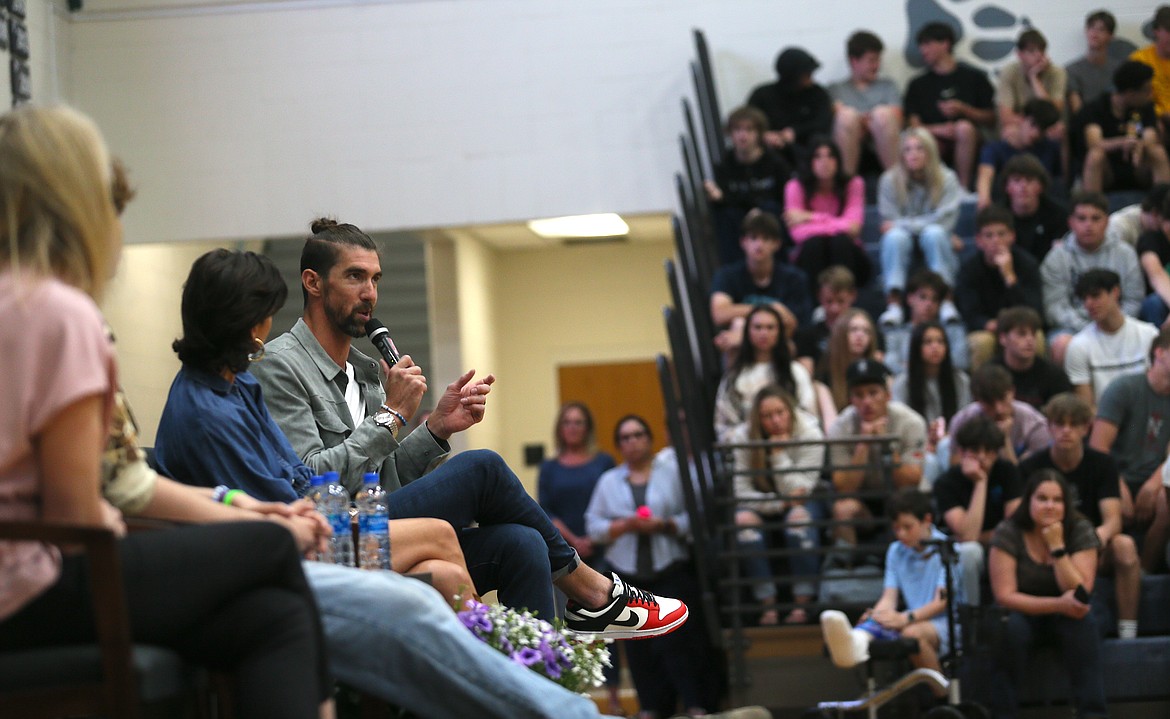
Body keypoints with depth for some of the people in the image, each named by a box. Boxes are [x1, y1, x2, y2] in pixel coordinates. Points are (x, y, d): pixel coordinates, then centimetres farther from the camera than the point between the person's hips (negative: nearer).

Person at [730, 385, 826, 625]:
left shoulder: (809, 433, -17)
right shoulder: (741, 438, -14)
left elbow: (799, 490, -21)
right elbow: (741, 492, -15)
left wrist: (779, 454, -29)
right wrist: (779, 504, -26)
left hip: (802, 500, -1)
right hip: (761, 503, 1)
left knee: (799, 517, -36)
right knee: (743, 520, -33)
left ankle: (802, 604, -33)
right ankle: (768, 605, -30)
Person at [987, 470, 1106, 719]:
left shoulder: (1080, 531, -9)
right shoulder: (1008, 533, -13)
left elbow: (1080, 593, -18)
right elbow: (1004, 596, -18)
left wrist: (1057, 546, -26)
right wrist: (1058, 604, -29)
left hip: (1065, 618, 1)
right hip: (1024, 614, -1)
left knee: (1084, 622, -33)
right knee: (1010, 627, -35)